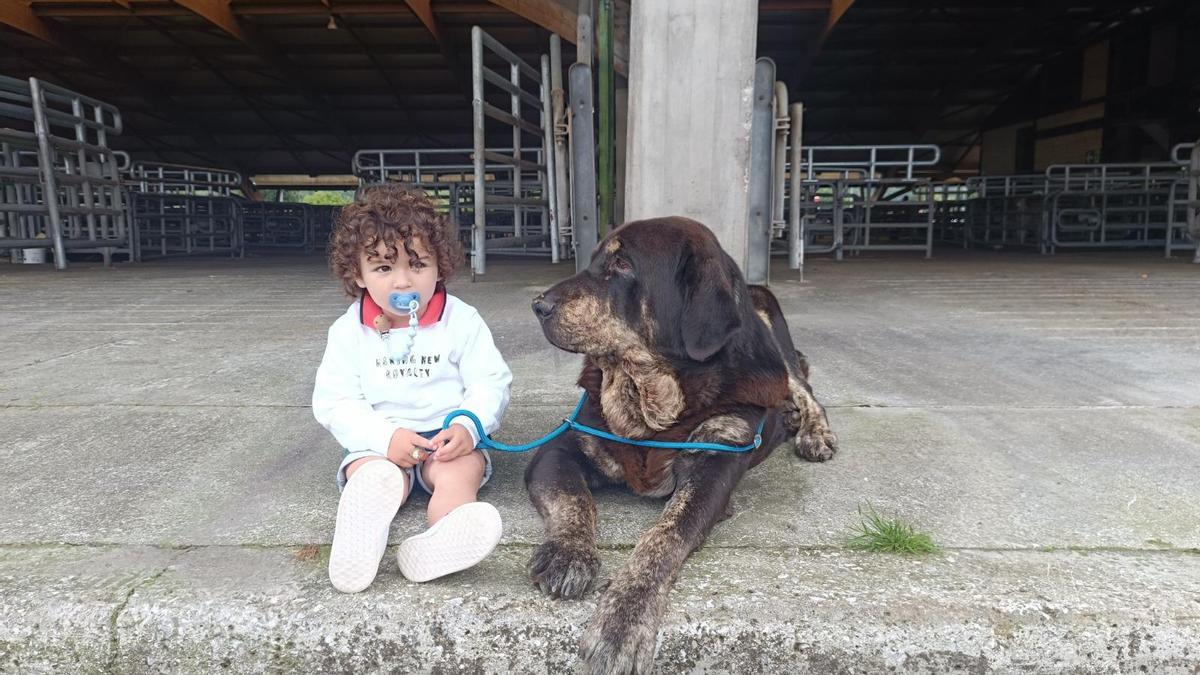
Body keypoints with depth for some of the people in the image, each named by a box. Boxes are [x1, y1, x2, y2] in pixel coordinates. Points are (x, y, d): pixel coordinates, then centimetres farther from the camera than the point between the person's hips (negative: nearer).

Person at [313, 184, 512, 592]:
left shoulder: (462, 321, -2)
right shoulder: (349, 331, 1)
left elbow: (491, 384, -3)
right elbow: (333, 403, -2)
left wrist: (469, 425, -24)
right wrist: (385, 437, -19)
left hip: (448, 437, -1)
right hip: (377, 443, 2)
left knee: (461, 474, -31)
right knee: (376, 480, -29)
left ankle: (439, 544, -58)